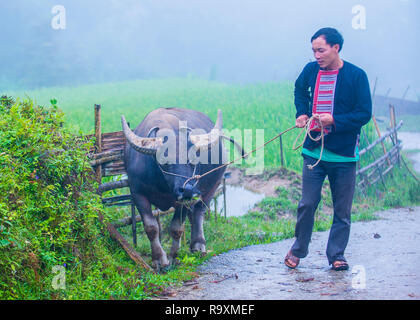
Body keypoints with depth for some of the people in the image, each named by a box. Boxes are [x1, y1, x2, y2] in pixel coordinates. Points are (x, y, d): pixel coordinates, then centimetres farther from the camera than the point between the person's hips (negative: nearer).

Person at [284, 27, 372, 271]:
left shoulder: (356, 75, -7)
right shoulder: (311, 70, 4)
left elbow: (365, 113, -9)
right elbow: (300, 90, 26)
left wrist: (335, 120, -21)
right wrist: (302, 113, 9)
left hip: (344, 153, -2)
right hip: (314, 150, 2)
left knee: (342, 210, 6)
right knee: (307, 204, 4)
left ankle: (337, 255, 19)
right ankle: (298, 250, 21)